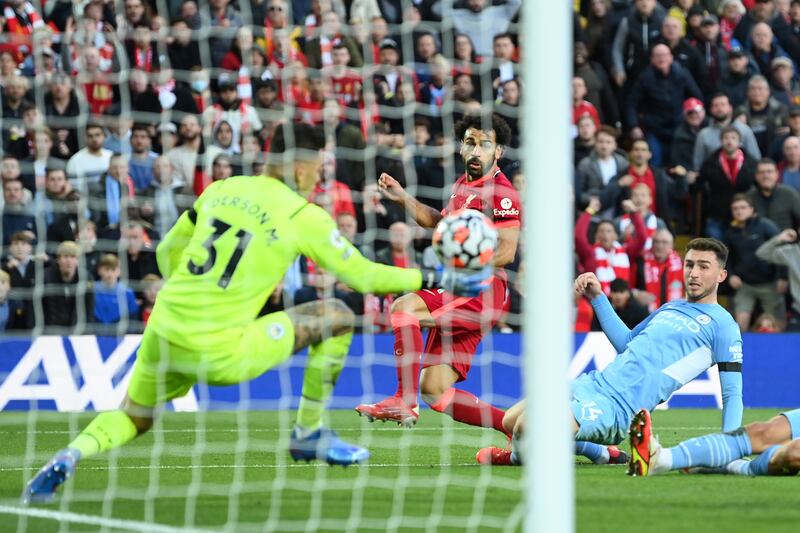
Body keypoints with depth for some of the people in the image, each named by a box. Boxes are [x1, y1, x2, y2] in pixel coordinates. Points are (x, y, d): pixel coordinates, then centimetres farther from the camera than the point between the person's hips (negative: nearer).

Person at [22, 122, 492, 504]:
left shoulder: (221, 190, 12)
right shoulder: (304, 217, -3)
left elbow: (168, 250, 21)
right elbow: (363, 276, 1)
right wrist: (438, 280, 10)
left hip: (164, 336, 5)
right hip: (219, 354, -5)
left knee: (132, 419, 25)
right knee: (336, 317, 7)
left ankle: (70, 458, -7)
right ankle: (309, 434, 17)